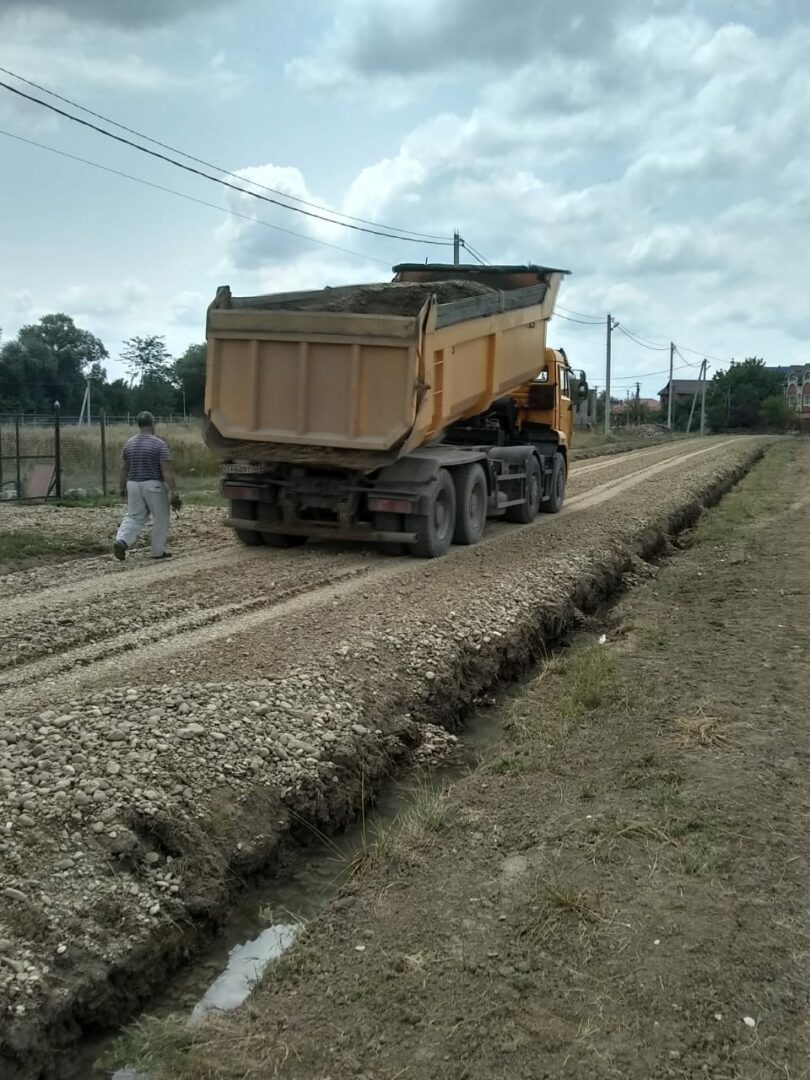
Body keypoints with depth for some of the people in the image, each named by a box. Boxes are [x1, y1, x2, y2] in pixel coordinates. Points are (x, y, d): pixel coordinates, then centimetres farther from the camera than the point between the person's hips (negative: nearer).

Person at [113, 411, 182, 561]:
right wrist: (174, 492, -14)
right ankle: (158, 551, 14)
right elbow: (167, 471, -15)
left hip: (134, 484, 5)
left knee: (133, 517, 13)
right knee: (160, 518, 10)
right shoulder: (159, 444, -11)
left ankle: (121, 541, -10)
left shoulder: (129, 443, 5)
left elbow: (124, 469, 11)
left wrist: (123, 488, 23)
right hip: (153, 485, -5)